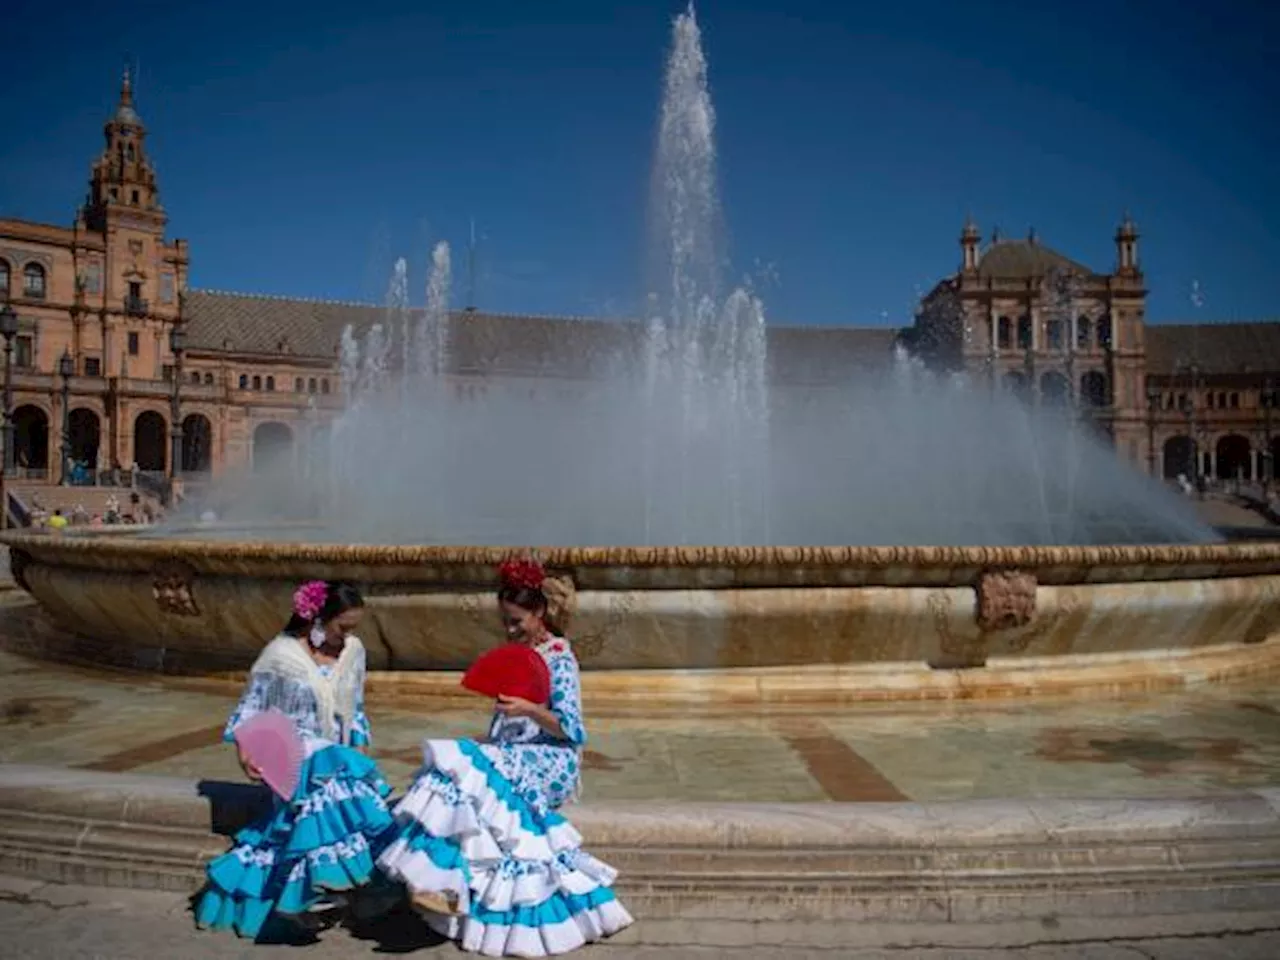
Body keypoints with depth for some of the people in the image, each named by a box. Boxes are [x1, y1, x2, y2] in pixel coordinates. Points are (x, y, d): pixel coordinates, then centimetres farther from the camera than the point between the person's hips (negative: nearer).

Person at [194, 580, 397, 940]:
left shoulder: (354, 651, 3)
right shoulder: (282, 652, -10)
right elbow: (252, 706, -2)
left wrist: (360, 750, 6)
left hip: (337, 753, 5)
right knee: (328, 774, -34)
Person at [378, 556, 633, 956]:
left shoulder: (559, 658, -7)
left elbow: (570, 730, -14)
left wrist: (529, 709, -27)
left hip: (547, 763, -8)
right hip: (512, 758, 8)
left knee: (469, 771, -27)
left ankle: (446, 880, -28)